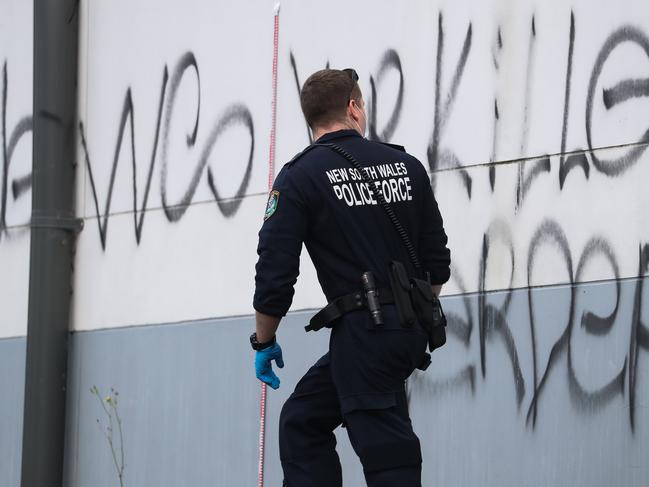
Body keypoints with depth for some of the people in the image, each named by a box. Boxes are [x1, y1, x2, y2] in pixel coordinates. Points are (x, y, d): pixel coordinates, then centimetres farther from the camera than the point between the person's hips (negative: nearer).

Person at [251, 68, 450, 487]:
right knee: (303, 421, 16)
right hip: (409, 334, 6)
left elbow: (275, 272, -7)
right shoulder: (406, 166, 10)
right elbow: (437, 262, 12)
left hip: (362, 331, -6)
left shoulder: (300, 177, -5)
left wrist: (264, 342, 6)